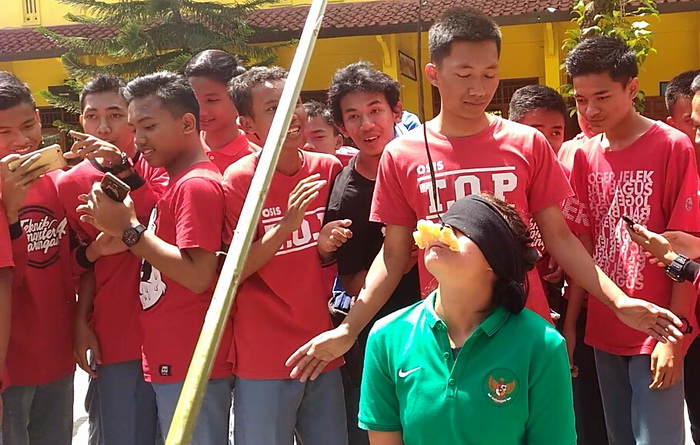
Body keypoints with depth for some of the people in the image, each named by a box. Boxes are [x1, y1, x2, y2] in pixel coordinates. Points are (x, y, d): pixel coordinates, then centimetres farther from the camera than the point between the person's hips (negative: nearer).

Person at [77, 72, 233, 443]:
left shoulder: (197, 184, -15)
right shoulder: (174, 180, 14)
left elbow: (198, 276, -22)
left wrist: (129, 230, -18)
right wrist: (115, 227, 4)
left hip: (191, 365, -9)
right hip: (169, 359, 9)